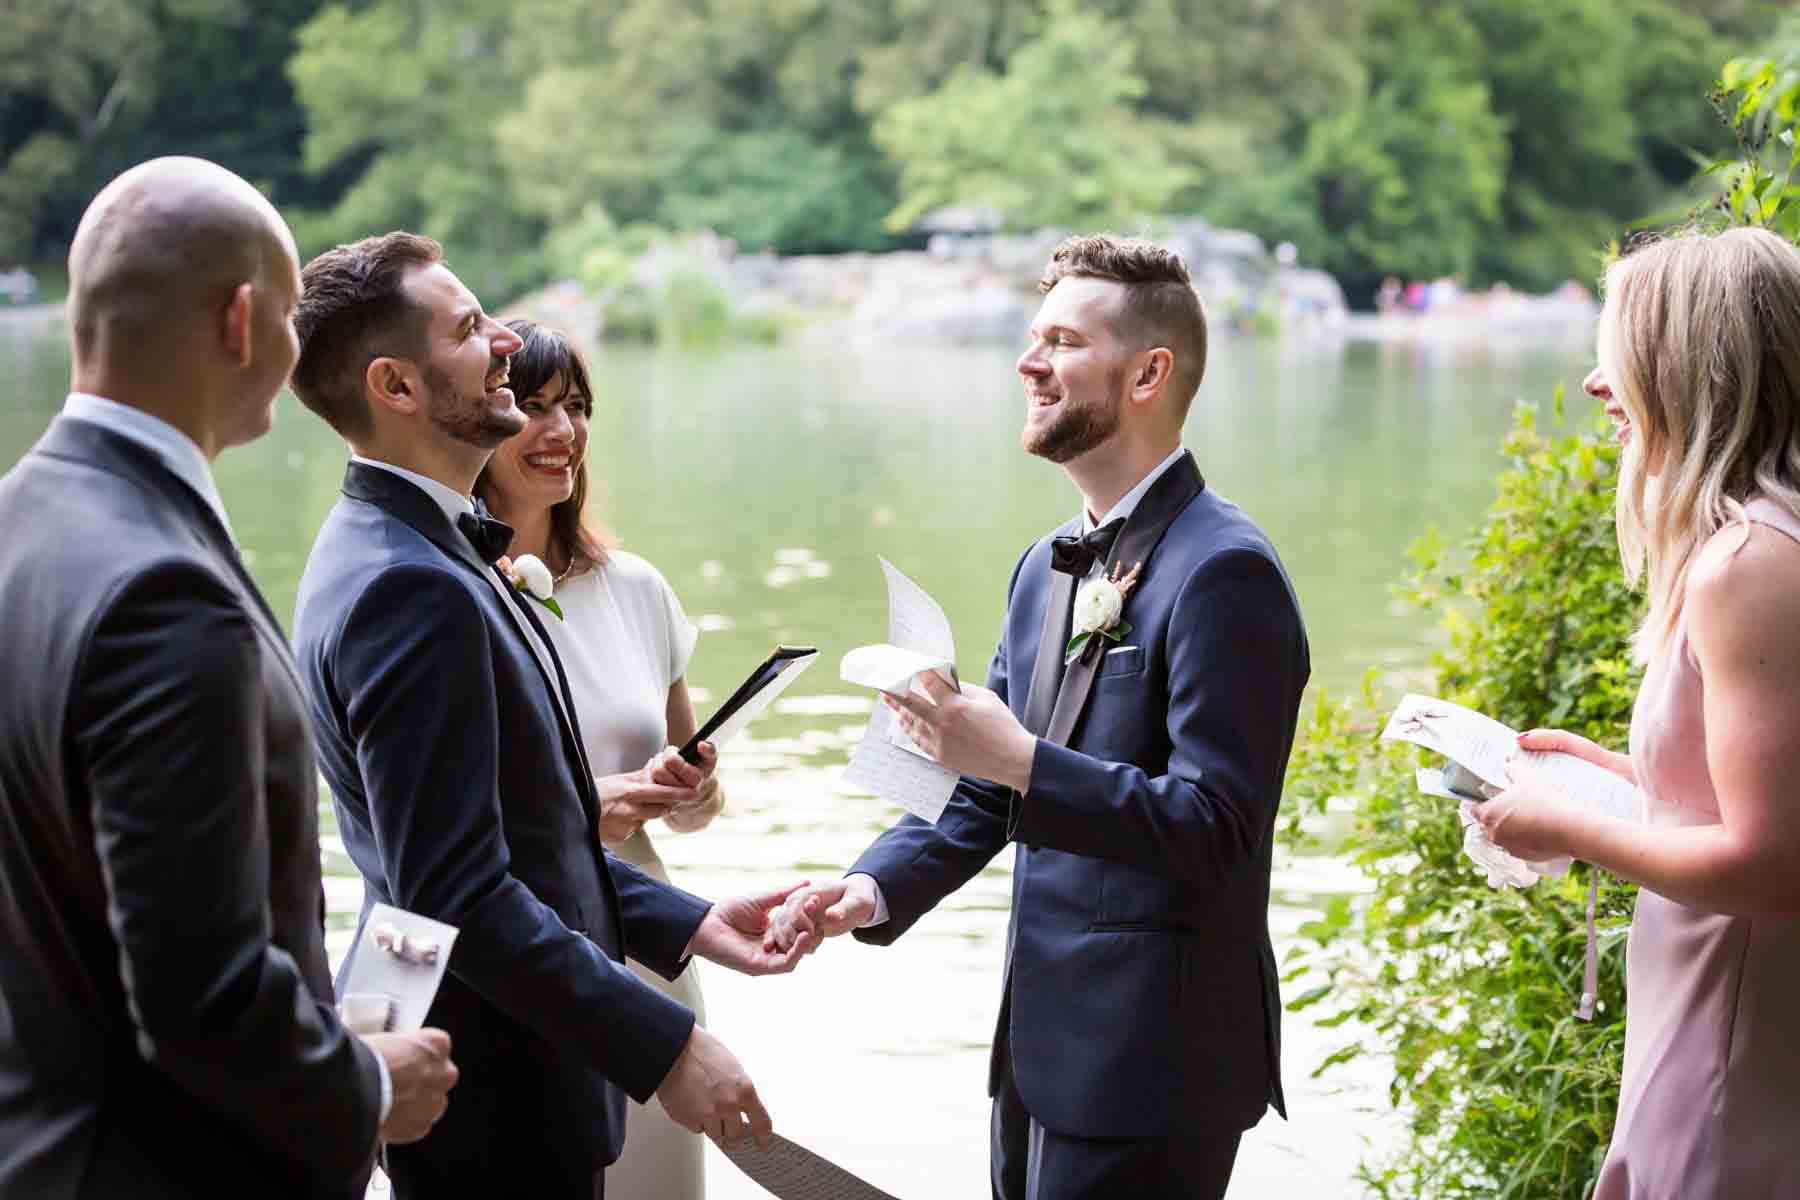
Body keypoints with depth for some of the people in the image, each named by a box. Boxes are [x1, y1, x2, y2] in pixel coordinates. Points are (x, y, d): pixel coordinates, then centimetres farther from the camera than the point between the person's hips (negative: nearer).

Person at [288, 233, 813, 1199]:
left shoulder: (408, 554, 9)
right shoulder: (409, 590, -23)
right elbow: (457, 894, -27)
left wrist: (687, 922, 9)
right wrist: (662, 1046, -22)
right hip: (491, 1084, -10)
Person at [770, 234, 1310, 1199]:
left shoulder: (1221, 571, -16)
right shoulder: (1046, 569, 13)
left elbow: (1216, 825, -22)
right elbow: (987, 796, 15)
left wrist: (1020, 761, -28)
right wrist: (874, 888, -2)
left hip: (1149, 1067, -8)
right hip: (1043, 1046, 9)